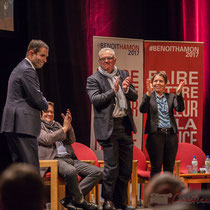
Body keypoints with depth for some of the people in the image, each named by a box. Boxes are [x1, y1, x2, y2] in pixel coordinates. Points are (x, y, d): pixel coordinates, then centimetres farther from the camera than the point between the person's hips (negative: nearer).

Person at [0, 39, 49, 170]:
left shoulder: (20, 69, 24)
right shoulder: (27, 71, -10)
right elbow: (37, 98, -15)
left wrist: (42, 105, 11)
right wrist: (45, 106, 6)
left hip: (13, 125, 10)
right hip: (23, 125, -10)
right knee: (32, 168, -12)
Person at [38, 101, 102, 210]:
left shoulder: (56, 124, 28)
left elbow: (71, 140, 20)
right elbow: (47, 139, -10)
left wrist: (69, 125, 4)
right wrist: (64, 128, -2)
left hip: (70, 159, 8)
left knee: (97, 172, -10)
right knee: (71, 171, -41)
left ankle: (69, 199, -15)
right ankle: (79, 201, -16)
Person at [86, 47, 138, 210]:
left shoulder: (123, 75, 14)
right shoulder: (94, 79, 0)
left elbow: (134, 96, 10)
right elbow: (95, 100, -13)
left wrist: (126, 89, -11)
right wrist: (113, 91, -20)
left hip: (125, 125, 5)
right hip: (108, 127, -5)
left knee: (126, 167, 8)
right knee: (112, 166, -7)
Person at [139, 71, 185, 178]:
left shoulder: (171, 97, 12)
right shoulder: (148, 97, 5)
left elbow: (180, 108, -5)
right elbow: (142, 109, -13)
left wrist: (178, 93, -22)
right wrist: (149, 93, -26)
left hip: (171, 134, 3)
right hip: (155, 135, -3)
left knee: (169, 168, 6)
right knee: (156, 167, -1)